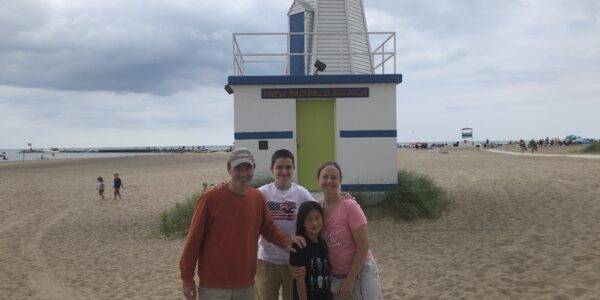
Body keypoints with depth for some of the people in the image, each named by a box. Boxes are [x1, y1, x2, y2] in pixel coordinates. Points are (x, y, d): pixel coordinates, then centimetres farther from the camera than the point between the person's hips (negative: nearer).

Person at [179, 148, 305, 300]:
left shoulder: (258, 198, 0)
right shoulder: (210, 198, -13)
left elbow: (268, 228, 12)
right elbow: (194, 239, -8)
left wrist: (285, 240, -8)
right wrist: (187, 277, -6)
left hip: (246, 285, 4)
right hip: (213, 285, -4)